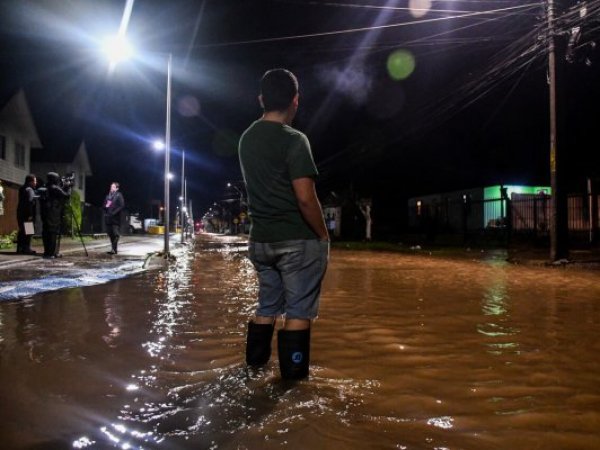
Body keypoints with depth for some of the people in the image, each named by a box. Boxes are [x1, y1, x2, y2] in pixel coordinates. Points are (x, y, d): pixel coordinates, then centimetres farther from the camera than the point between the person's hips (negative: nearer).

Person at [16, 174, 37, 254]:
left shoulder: (22, 189, 17)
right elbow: (30, 202, -23)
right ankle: (26, 248, -5)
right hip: (27, 214, -10)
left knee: (21, 231, 14)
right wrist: (30, 215, -24)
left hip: (20, 213, 10)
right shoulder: (29, 190, -14)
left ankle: (20, 248, 19)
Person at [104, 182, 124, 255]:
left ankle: (114, 249, -11)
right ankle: (113, 249, 17)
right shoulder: (108, 196, 17)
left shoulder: (119, 195, -2)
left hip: (115, 218, -7)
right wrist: (105, 206, 0)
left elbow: (121, 206, -10)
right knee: (110, 233, 9)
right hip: (108, 218, 7)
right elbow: (104, 204, 24)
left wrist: (114, 213, -18)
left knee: (116, 234, -8)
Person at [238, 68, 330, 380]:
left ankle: (255, 364, 28)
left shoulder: (247, 139, 8)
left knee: (267, 306, 20)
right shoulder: (294, 140, -15)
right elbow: (306, 198, -19)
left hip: (260, 239, 7)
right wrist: (323, 235, -8)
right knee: (298, 310, 4)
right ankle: (293, 374, 12)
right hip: (298, 240, -7)